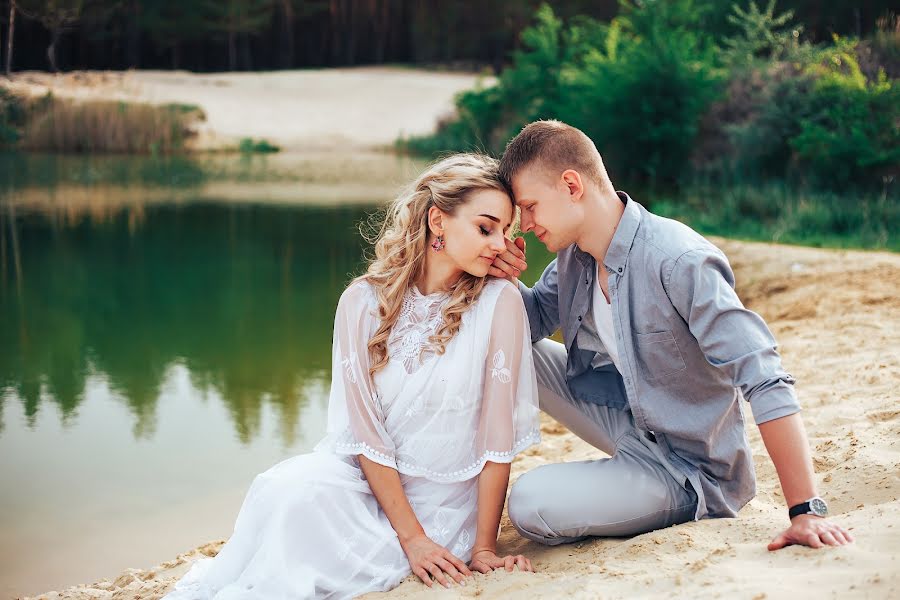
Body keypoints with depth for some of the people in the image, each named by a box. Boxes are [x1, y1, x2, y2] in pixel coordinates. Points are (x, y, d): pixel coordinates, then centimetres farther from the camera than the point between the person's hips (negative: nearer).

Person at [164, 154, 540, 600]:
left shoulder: (499, 303, -11)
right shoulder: (363, 302, -6)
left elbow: (498, 437, -11)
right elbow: (365, 430, -8)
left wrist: (484, 548, -11)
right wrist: (411, 537, -16)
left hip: (439, 505, -2)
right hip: (366, 477, 2)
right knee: (290, 486, -31)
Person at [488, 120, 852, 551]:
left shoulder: (679, 262, -29)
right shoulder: (575, 251, -4)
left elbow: (766, 384, -31)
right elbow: (535, 321, 12)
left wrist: (806, 510, -33)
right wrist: (506, 282, -12)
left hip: (686, 468, -7)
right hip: (623, 416, 7)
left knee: (532, 505, -25)